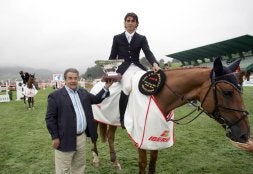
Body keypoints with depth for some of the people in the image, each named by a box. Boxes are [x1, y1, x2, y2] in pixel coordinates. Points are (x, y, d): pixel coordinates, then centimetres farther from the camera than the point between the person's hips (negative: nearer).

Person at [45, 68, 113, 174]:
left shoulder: (83, 92, 9)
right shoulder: (55, 96, -10)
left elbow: (96, 99, 18)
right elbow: (50, 118, -10)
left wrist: (106, 87, 4)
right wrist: (55, 137, -12)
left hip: (82, 137, 6)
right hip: (65, 139, -6)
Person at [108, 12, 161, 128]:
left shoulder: (142, 38, 14)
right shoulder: (117, 38, 14)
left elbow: (148, 53, -3)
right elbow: (112, 57, 12)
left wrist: (155, 63, -24)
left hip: (137, 67, 2)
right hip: (123, 68, -2)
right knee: (127, 86, -33)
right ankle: (123, 118, -20)